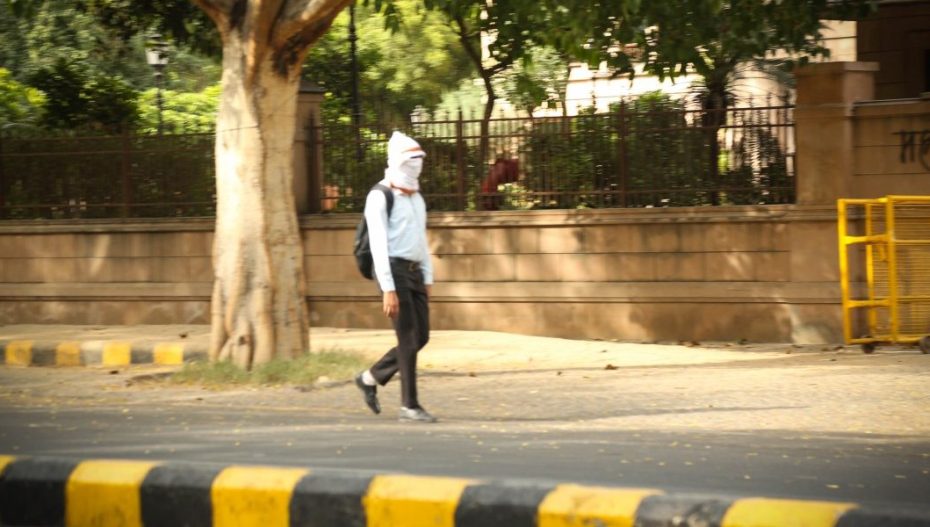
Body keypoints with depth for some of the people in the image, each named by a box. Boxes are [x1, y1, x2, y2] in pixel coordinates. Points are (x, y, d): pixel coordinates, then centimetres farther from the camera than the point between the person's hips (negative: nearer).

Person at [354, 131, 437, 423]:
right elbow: (378, 245, -16)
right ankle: (409, 405, 0)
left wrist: (428, 279, 15)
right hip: (393, 271, -8)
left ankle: (371, 378, 23)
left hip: (414, 272, 8)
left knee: (421, 337, 7)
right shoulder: (380, 198, -11)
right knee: (408, 339, -8)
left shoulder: (416, 198, 16)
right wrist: (388, 290, -21)